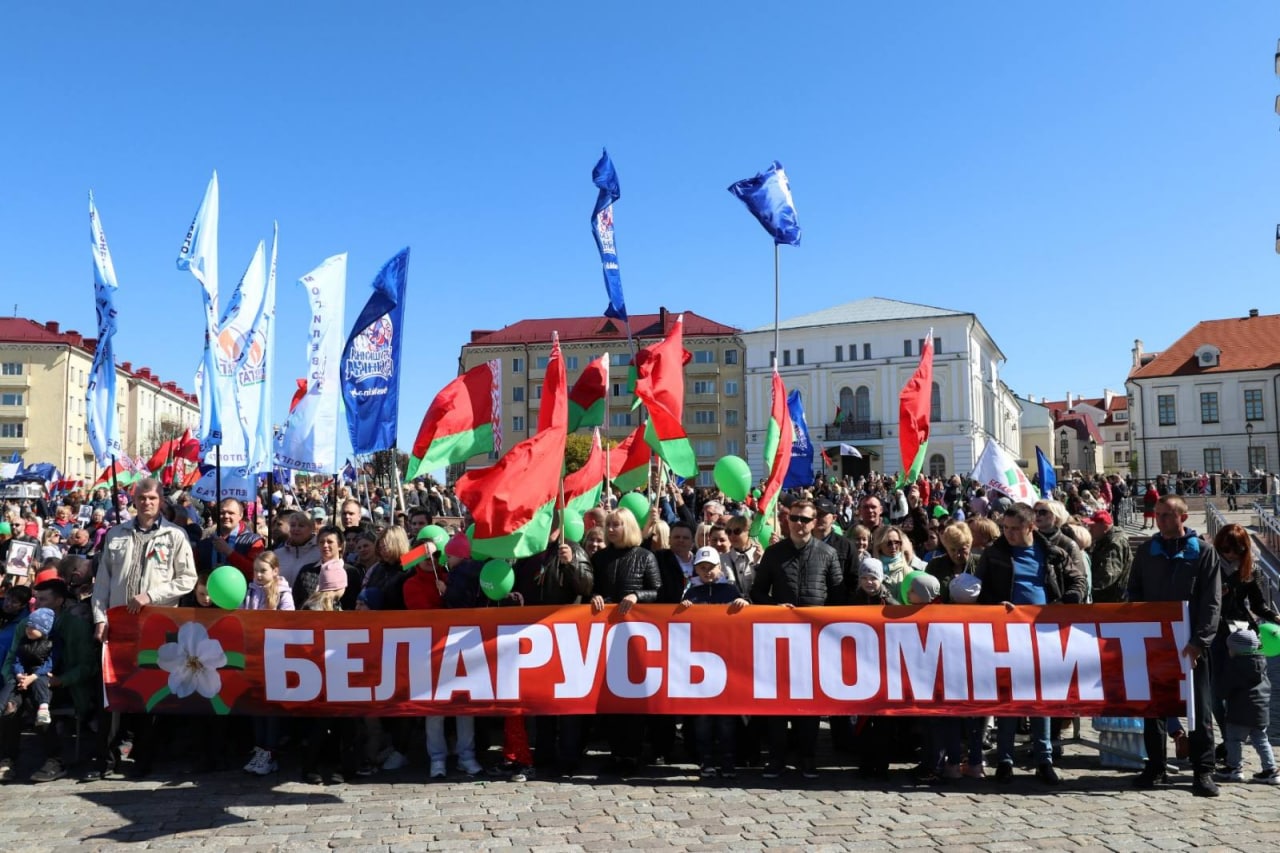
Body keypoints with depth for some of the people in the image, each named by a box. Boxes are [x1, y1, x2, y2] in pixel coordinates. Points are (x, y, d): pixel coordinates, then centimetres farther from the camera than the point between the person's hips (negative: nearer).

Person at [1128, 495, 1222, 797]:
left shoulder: (1204, 552, -2)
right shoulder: (1147, 551, 7)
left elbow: (1212, 602, -6)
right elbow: (1134, 594, 10)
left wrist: (1199, 641, -15)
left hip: (1190, 644, -3)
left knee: (1199, 709, 4)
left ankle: (1203, 771, 12)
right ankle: (1155, 767, 16)